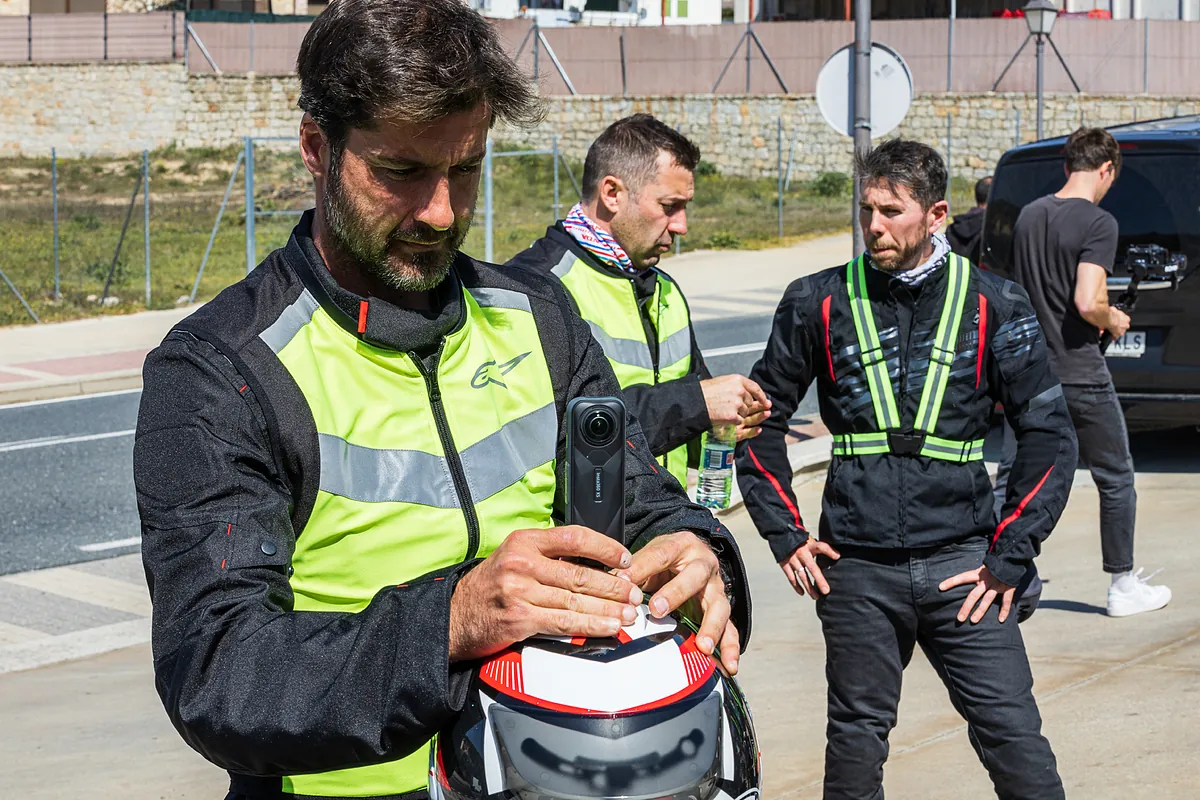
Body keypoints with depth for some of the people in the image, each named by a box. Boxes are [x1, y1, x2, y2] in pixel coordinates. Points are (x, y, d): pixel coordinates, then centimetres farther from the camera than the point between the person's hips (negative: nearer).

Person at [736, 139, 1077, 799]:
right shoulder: (820, 303, 4)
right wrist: (785, 536, 5)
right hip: (856, 570, 1)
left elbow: (1049, 435, 3)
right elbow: (760, 420, 13)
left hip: (960, 563, -1)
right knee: (855, 745, 9)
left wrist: (1009, 556, -3)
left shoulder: (993, 305, 1)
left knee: (1015, 739, -5)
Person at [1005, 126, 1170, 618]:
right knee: (1116, 479, 9)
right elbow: (1087, 302, -25)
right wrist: (1113, 320, -3)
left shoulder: (1029, 216, 8)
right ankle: (1123, 586, 16)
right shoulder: (1098, 223, -15)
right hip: (1080, 375, -6)